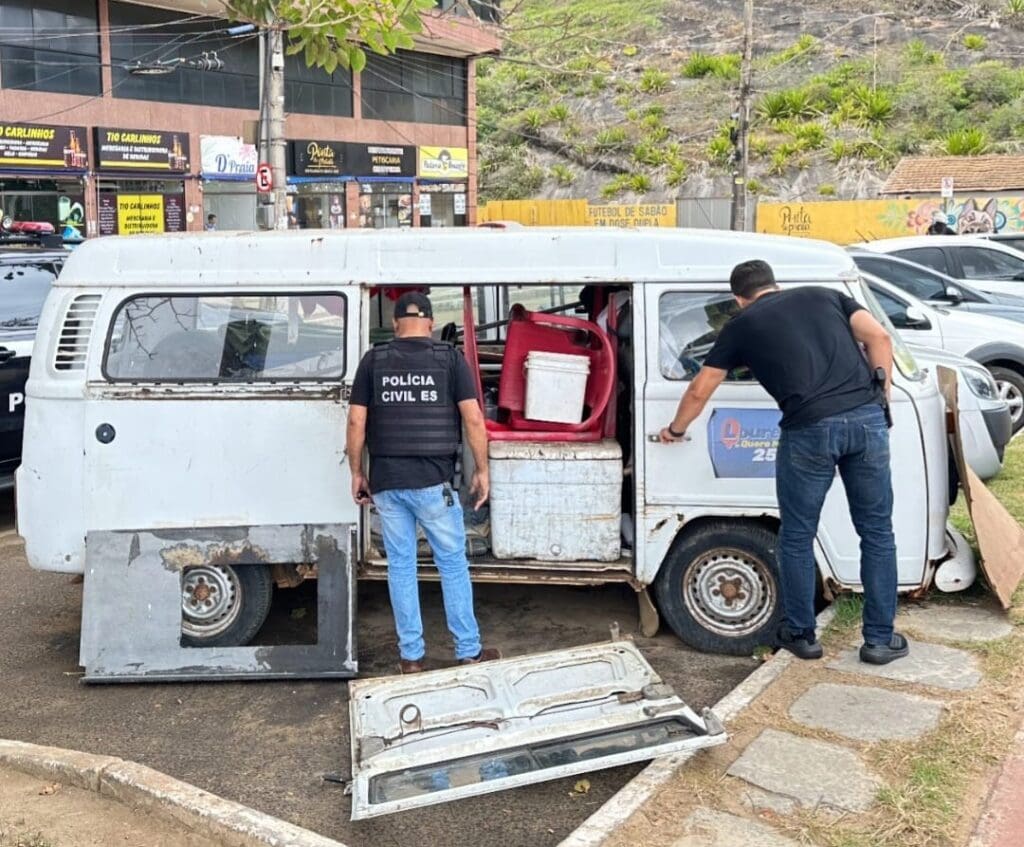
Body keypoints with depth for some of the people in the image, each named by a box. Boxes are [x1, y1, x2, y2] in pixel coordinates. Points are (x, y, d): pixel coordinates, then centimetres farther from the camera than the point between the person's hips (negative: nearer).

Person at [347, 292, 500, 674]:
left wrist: (357, 473, 10)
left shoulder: (374, 360, 4)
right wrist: (482, 470, 1)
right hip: (433, 483, -2)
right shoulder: (449, 358, -1)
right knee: (453, 564, 9)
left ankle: (410, 655, 17)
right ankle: (468, 651, 16)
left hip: (386, 483, 2)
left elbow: (356, 421, 1)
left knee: (400, 566, 10)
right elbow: (473, 419, -7)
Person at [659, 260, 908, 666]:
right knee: (877, 531, 15)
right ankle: (880, 638, 22)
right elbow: (879, 336, 9)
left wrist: (675, 429, 41)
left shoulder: (741, 325, 18)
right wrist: (881, 399, 16)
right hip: (866, 417, 3)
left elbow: (699, 391, 24)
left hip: (811, 429, -3)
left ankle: (801, 634, 26)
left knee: (797, 538, 15)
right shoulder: (824, 295, 24)